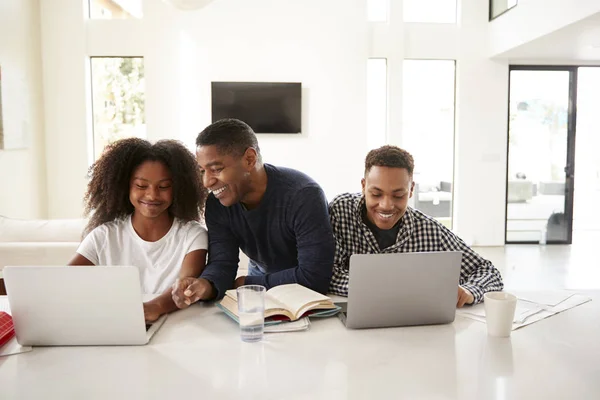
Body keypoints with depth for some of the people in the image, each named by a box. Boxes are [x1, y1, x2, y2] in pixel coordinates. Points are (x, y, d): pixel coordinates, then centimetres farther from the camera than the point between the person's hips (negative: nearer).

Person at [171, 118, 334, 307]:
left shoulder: (304, 196, -29)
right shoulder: (217, 203, -13)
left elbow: (314, 278, -31)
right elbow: (222, 264, -15)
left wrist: (245, 284, -21)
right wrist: (205, 286, -38)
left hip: (308, 293, -2)